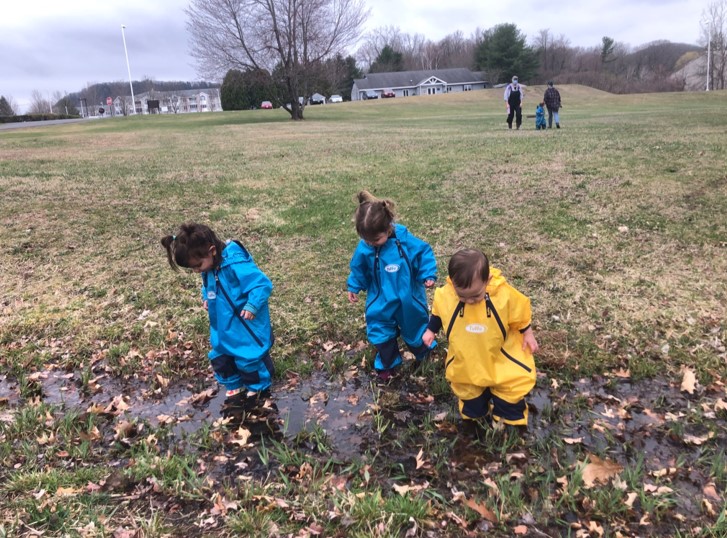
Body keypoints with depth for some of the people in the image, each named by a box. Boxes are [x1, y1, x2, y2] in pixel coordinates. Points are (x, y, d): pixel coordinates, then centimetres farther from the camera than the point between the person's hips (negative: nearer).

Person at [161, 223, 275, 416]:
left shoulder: (236, 265, -32)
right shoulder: (209, 267, -4)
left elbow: (263, 284, -31)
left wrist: (252, 306, -33)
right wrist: (206, 297, 2)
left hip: (246, 328, -8)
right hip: (224, 328, 8)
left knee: (249, 359, 6)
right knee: (219, 358, 17)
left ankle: (259, 389, 32)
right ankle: (234, 389, 37)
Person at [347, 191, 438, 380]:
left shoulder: (406, 241, -25)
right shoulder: (364, 248, -17)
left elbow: (425, 254, -11)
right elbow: (359, 269, 1)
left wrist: (428, 275, -19)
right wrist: (354, 287, 4)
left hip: (408, 300, -1)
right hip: (381, 303, 2)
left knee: (414, 329, 20)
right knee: (381, 334, 11)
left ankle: (421, 354, 51)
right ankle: (388, 364, 37)